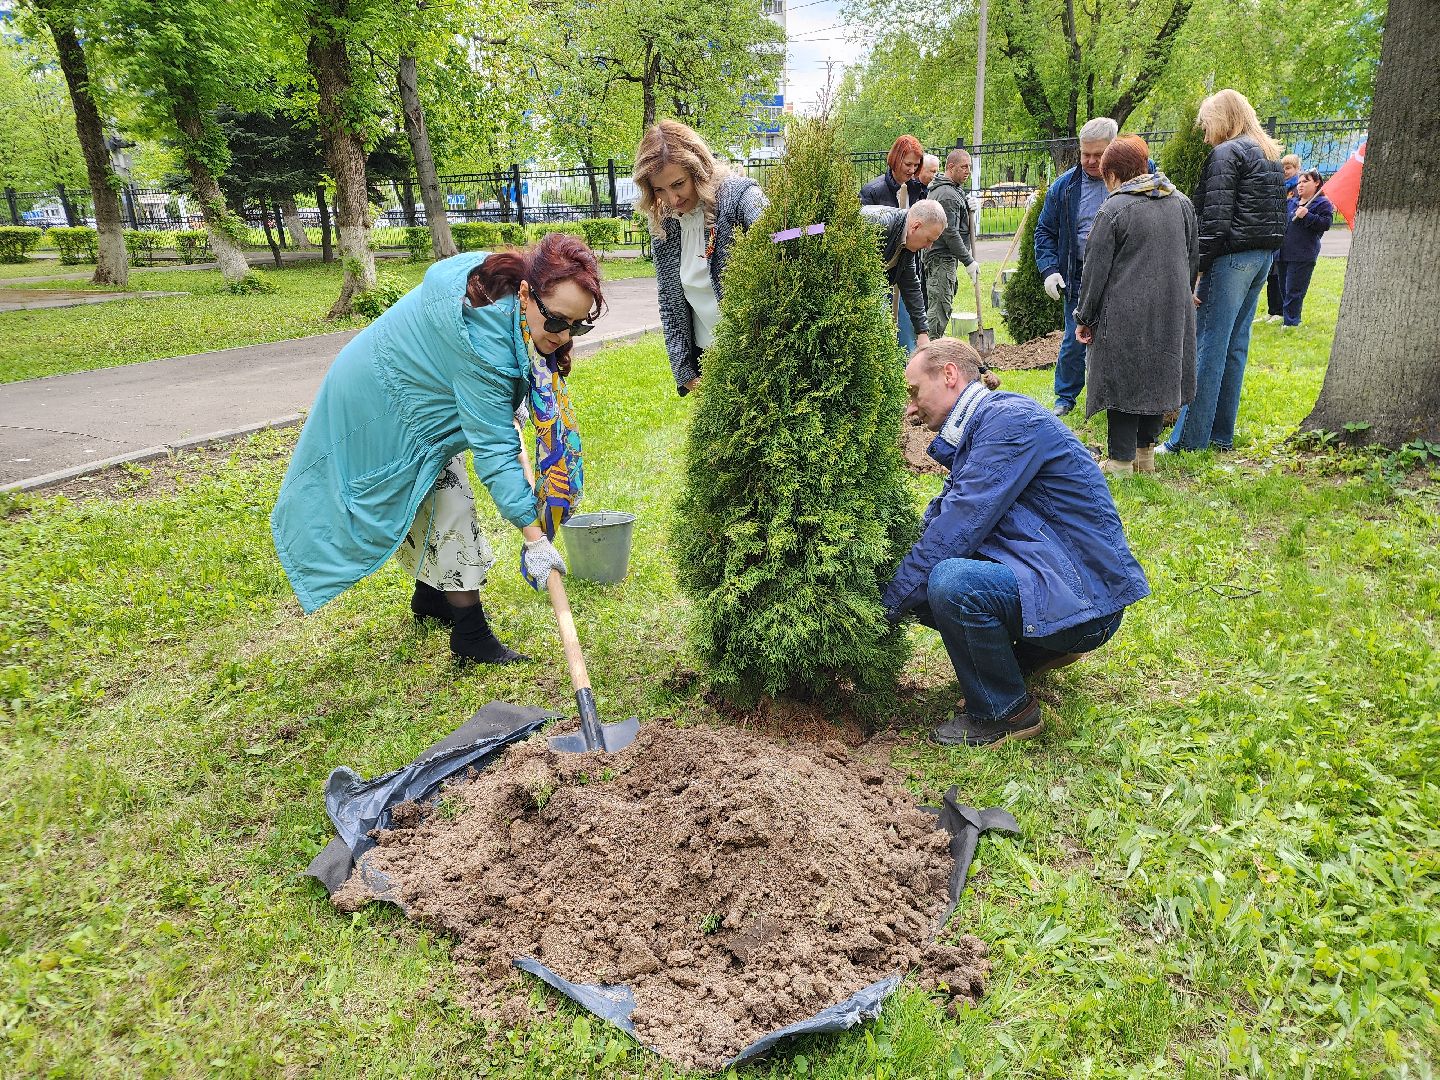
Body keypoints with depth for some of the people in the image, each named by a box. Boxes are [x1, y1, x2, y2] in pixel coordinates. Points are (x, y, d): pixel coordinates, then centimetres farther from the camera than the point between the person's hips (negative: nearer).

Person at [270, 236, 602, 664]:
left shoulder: (498, 279, -13)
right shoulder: (483, 342, -40)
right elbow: (492, 448, -39)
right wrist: (533, 536, -39)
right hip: (381, 409, -10)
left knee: (443, 496, 20)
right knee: (447, 510, -7)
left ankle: (431, 596, 39)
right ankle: (470, 636, 2)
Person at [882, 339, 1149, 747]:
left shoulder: (1010, 419, -17)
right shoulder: (974, 432, 13)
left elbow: (958, 529, -23)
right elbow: (937, 521, 10)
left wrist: (888, 605, -17)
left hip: (1085, 599, -10)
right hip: (1043, 574, 10)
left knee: (949, 581, -31)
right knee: (922, 580, 9)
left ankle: (1005, 713, -8)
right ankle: (1036, 650, 19)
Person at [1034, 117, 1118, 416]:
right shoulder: (1064, 186, 1)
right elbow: (1045, 231, 6)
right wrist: (1049, 269, -6)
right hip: (1079, 279, 1)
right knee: (1074, 342, 7)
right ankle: (1065, 397, 23)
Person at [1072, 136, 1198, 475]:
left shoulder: (1113, 209, -10)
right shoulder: (1181, 203, 10)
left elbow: (1095, 269, -9)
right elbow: (1193, 257, 18)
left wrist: (1084, 318, -1)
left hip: (1125, 314, -6)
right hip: (1171, 312, 6)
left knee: (1122, 381, -1)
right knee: (1156, 377, 14)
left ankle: (1121, 460, 1)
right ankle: (1145, 453, 23)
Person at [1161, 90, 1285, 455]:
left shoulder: (1226, 153, -9)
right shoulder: (1270, 154, 20)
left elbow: (1215, 219, -17)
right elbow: (1279, 212, 20)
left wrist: (1197, 270, -16)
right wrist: (1268, 252, 19)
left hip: (1233, 256, -9)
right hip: (1265, 254, 9)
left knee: (1208, 346, -7)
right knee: (1236, 344, 11)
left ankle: (1190, 438, -6)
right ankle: (1222, 435, 15)